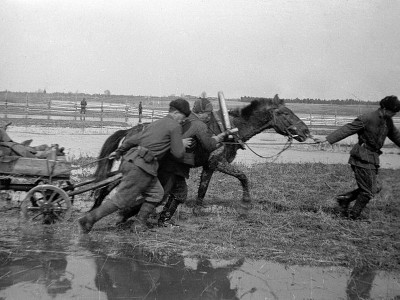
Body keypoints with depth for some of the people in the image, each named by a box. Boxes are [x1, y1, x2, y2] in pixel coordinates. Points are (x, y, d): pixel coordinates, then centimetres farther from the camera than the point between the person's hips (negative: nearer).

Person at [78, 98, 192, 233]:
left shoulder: (155, 124, 22)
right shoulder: (175, 126, -2)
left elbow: (132, 139, 27)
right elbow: (178, 154, -4)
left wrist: (119, 152, 40)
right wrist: (181, 145, 17)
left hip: (131, 160, 9)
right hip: (142, 166, -9)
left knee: (156, 193, 16)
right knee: (122, 200, -4)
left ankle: (141, 223, 14)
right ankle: (88, 219, -1)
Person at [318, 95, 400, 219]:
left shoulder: (388, 121, 8)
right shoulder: (367, 119, -17)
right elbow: (347, 129, -19)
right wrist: (328, 139, -25)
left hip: (373, 158, 9)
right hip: (363, 158, -9)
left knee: (374, 188, 12)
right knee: (368, 191, -2)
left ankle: (344, 198, 19)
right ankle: (353, 216, 13)